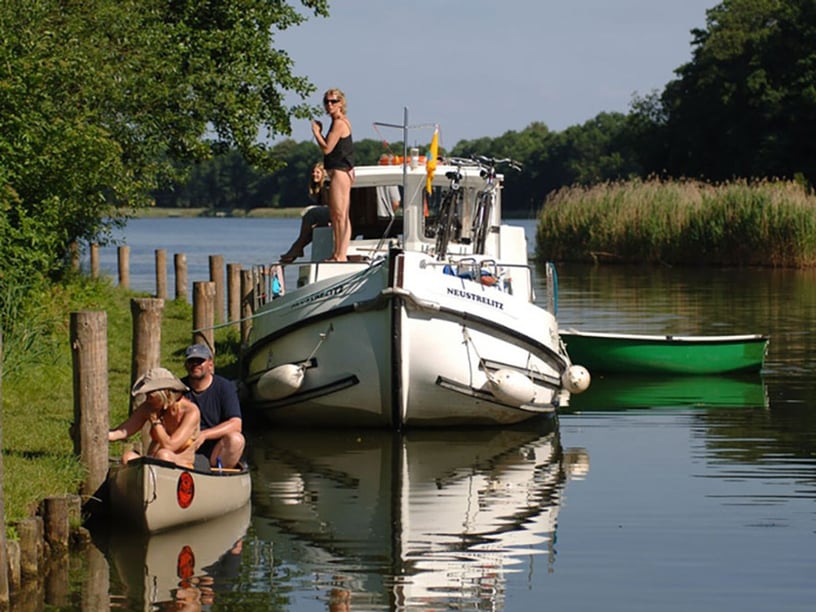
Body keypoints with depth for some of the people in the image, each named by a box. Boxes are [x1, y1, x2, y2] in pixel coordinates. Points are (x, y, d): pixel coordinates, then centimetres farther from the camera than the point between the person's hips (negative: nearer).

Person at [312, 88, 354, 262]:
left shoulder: (339, 123, -14)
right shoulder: (342, 122, 17)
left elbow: (327, 148, -16)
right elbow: (330, 147, 19)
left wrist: (316, 132, -5)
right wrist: (319, 132, 10)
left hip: (339, 172, -11)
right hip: (341, 171, 11)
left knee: (340, 215, -10)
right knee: (335, 215, 13)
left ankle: (341, 255, -11)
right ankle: (338, 254, 17)